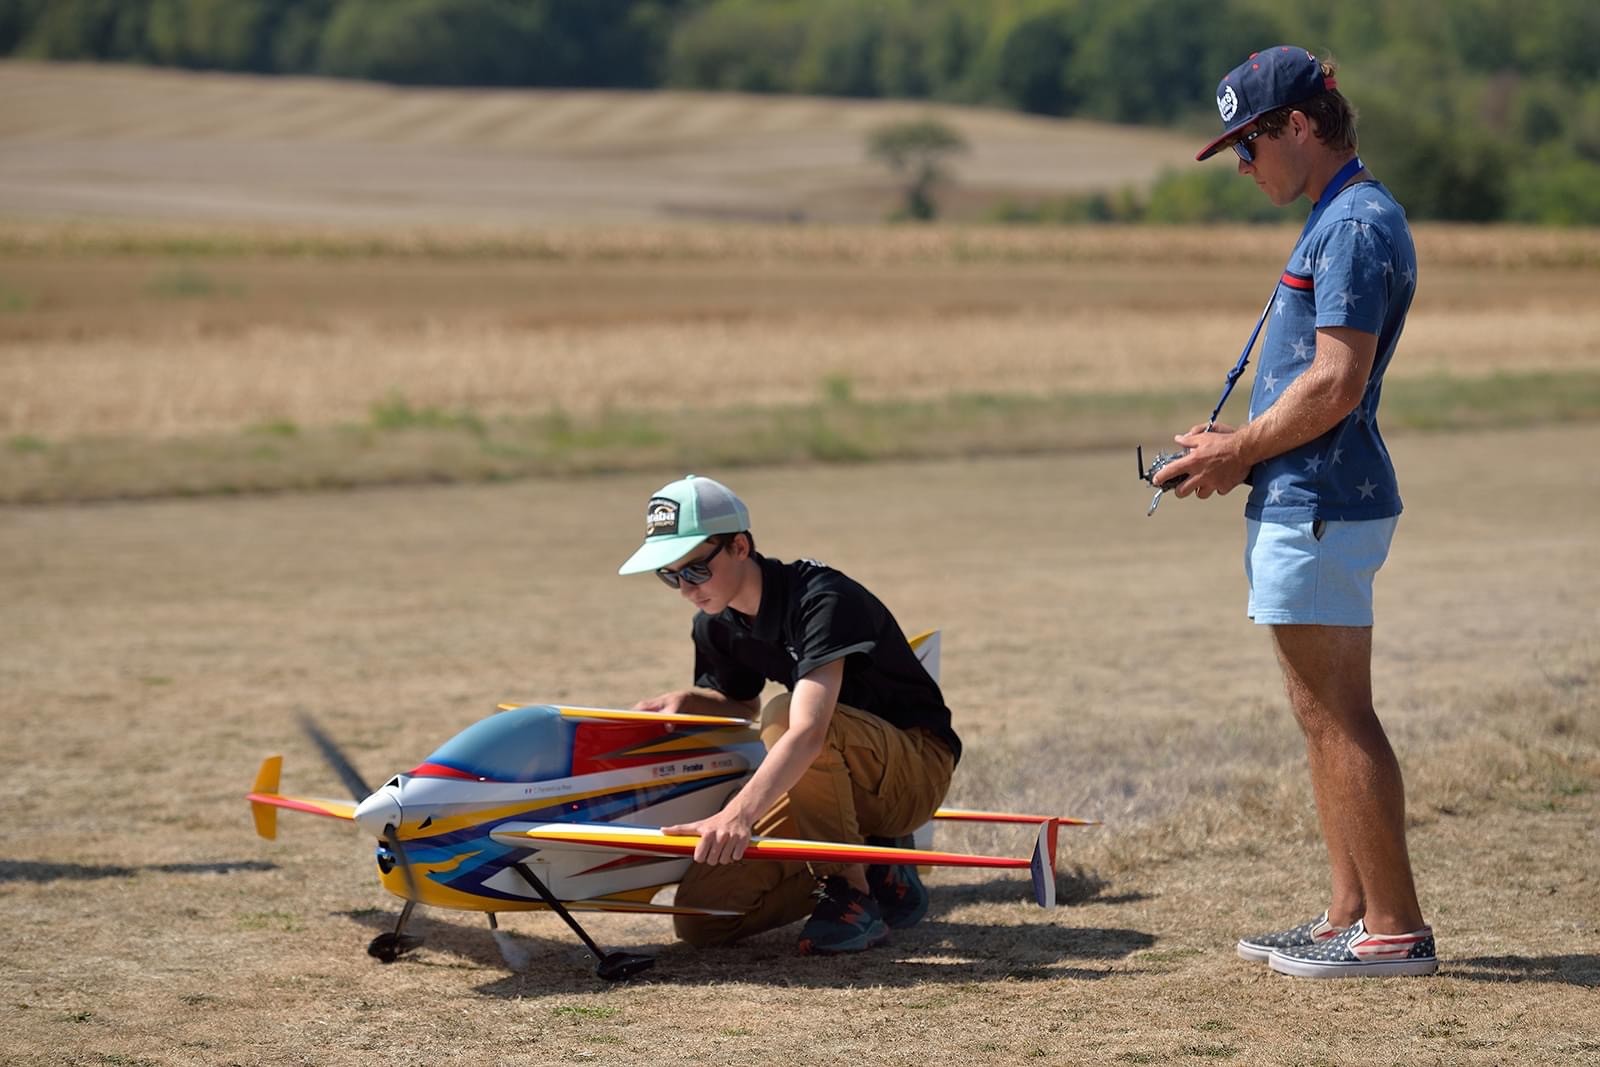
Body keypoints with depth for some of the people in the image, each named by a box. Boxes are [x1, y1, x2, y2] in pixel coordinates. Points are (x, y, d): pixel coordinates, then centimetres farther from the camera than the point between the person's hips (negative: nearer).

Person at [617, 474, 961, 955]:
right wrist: (688, 700, -4)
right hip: (834, 782, 7)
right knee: (702, 918, -9)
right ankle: (874, 866, 8)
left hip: (917, 770, -7)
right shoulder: (716, 627, 0)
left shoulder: (822, 599, -26)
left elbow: (808, 730, -40)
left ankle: (853, 894, -21)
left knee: (785, 713, -36)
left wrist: (739, 813, -55)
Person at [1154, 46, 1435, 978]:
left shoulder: (1357, 224, -16)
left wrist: (1237, 454, -11)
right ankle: (1351, 916, 21)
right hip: (1305, 504, 11)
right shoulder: (1337, 219, 17)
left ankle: (1396, 929, -4)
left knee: (1339, 720, -8)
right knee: (1326, 719, 14)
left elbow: (1335, 384, -22)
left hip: (1320, 509, -11)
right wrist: (1239, 449, 10)